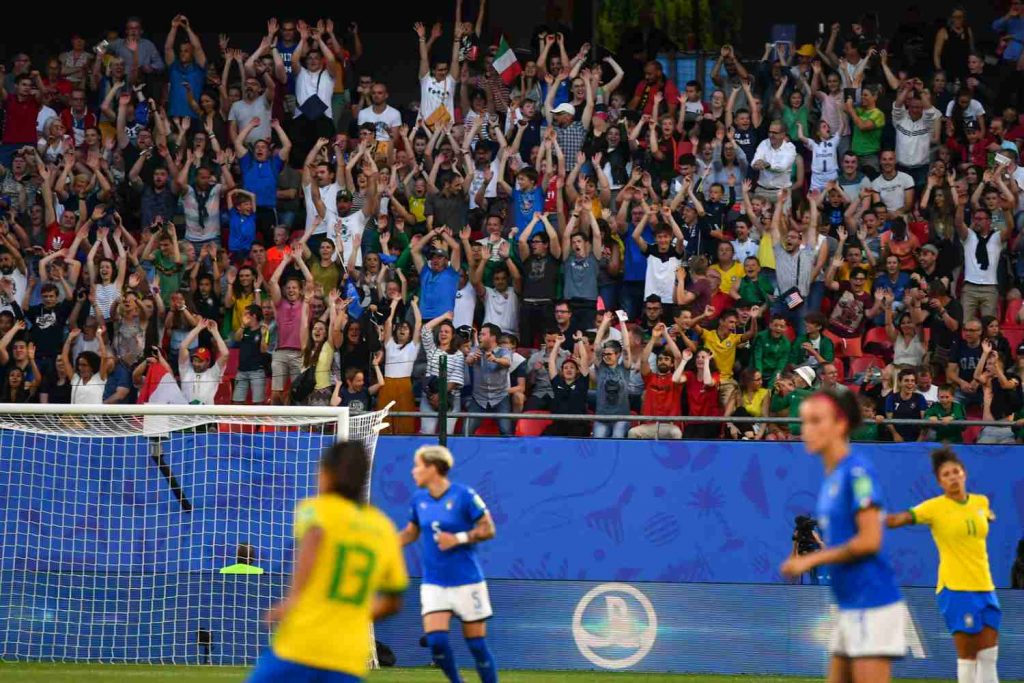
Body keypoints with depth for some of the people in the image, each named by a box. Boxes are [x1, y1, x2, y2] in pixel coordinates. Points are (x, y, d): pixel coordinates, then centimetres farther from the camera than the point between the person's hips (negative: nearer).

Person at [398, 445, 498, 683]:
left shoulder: (463, 495, -11)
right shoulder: (418, 500, 4)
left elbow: (488, 529, -7)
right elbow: (411, 531, 19)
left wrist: (458, 538, -20)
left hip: (466, 581, -4)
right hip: (433, 583, 4)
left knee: (476, 644, 1)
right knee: (436, 641, -11)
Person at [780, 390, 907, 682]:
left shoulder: (857, 471, -13)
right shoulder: (831, 477, 14)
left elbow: (869, 540, -19)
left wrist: (811, 560, -12)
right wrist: (804, 561, 7)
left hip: (873, 606, -9)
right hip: (849, 607, 9)